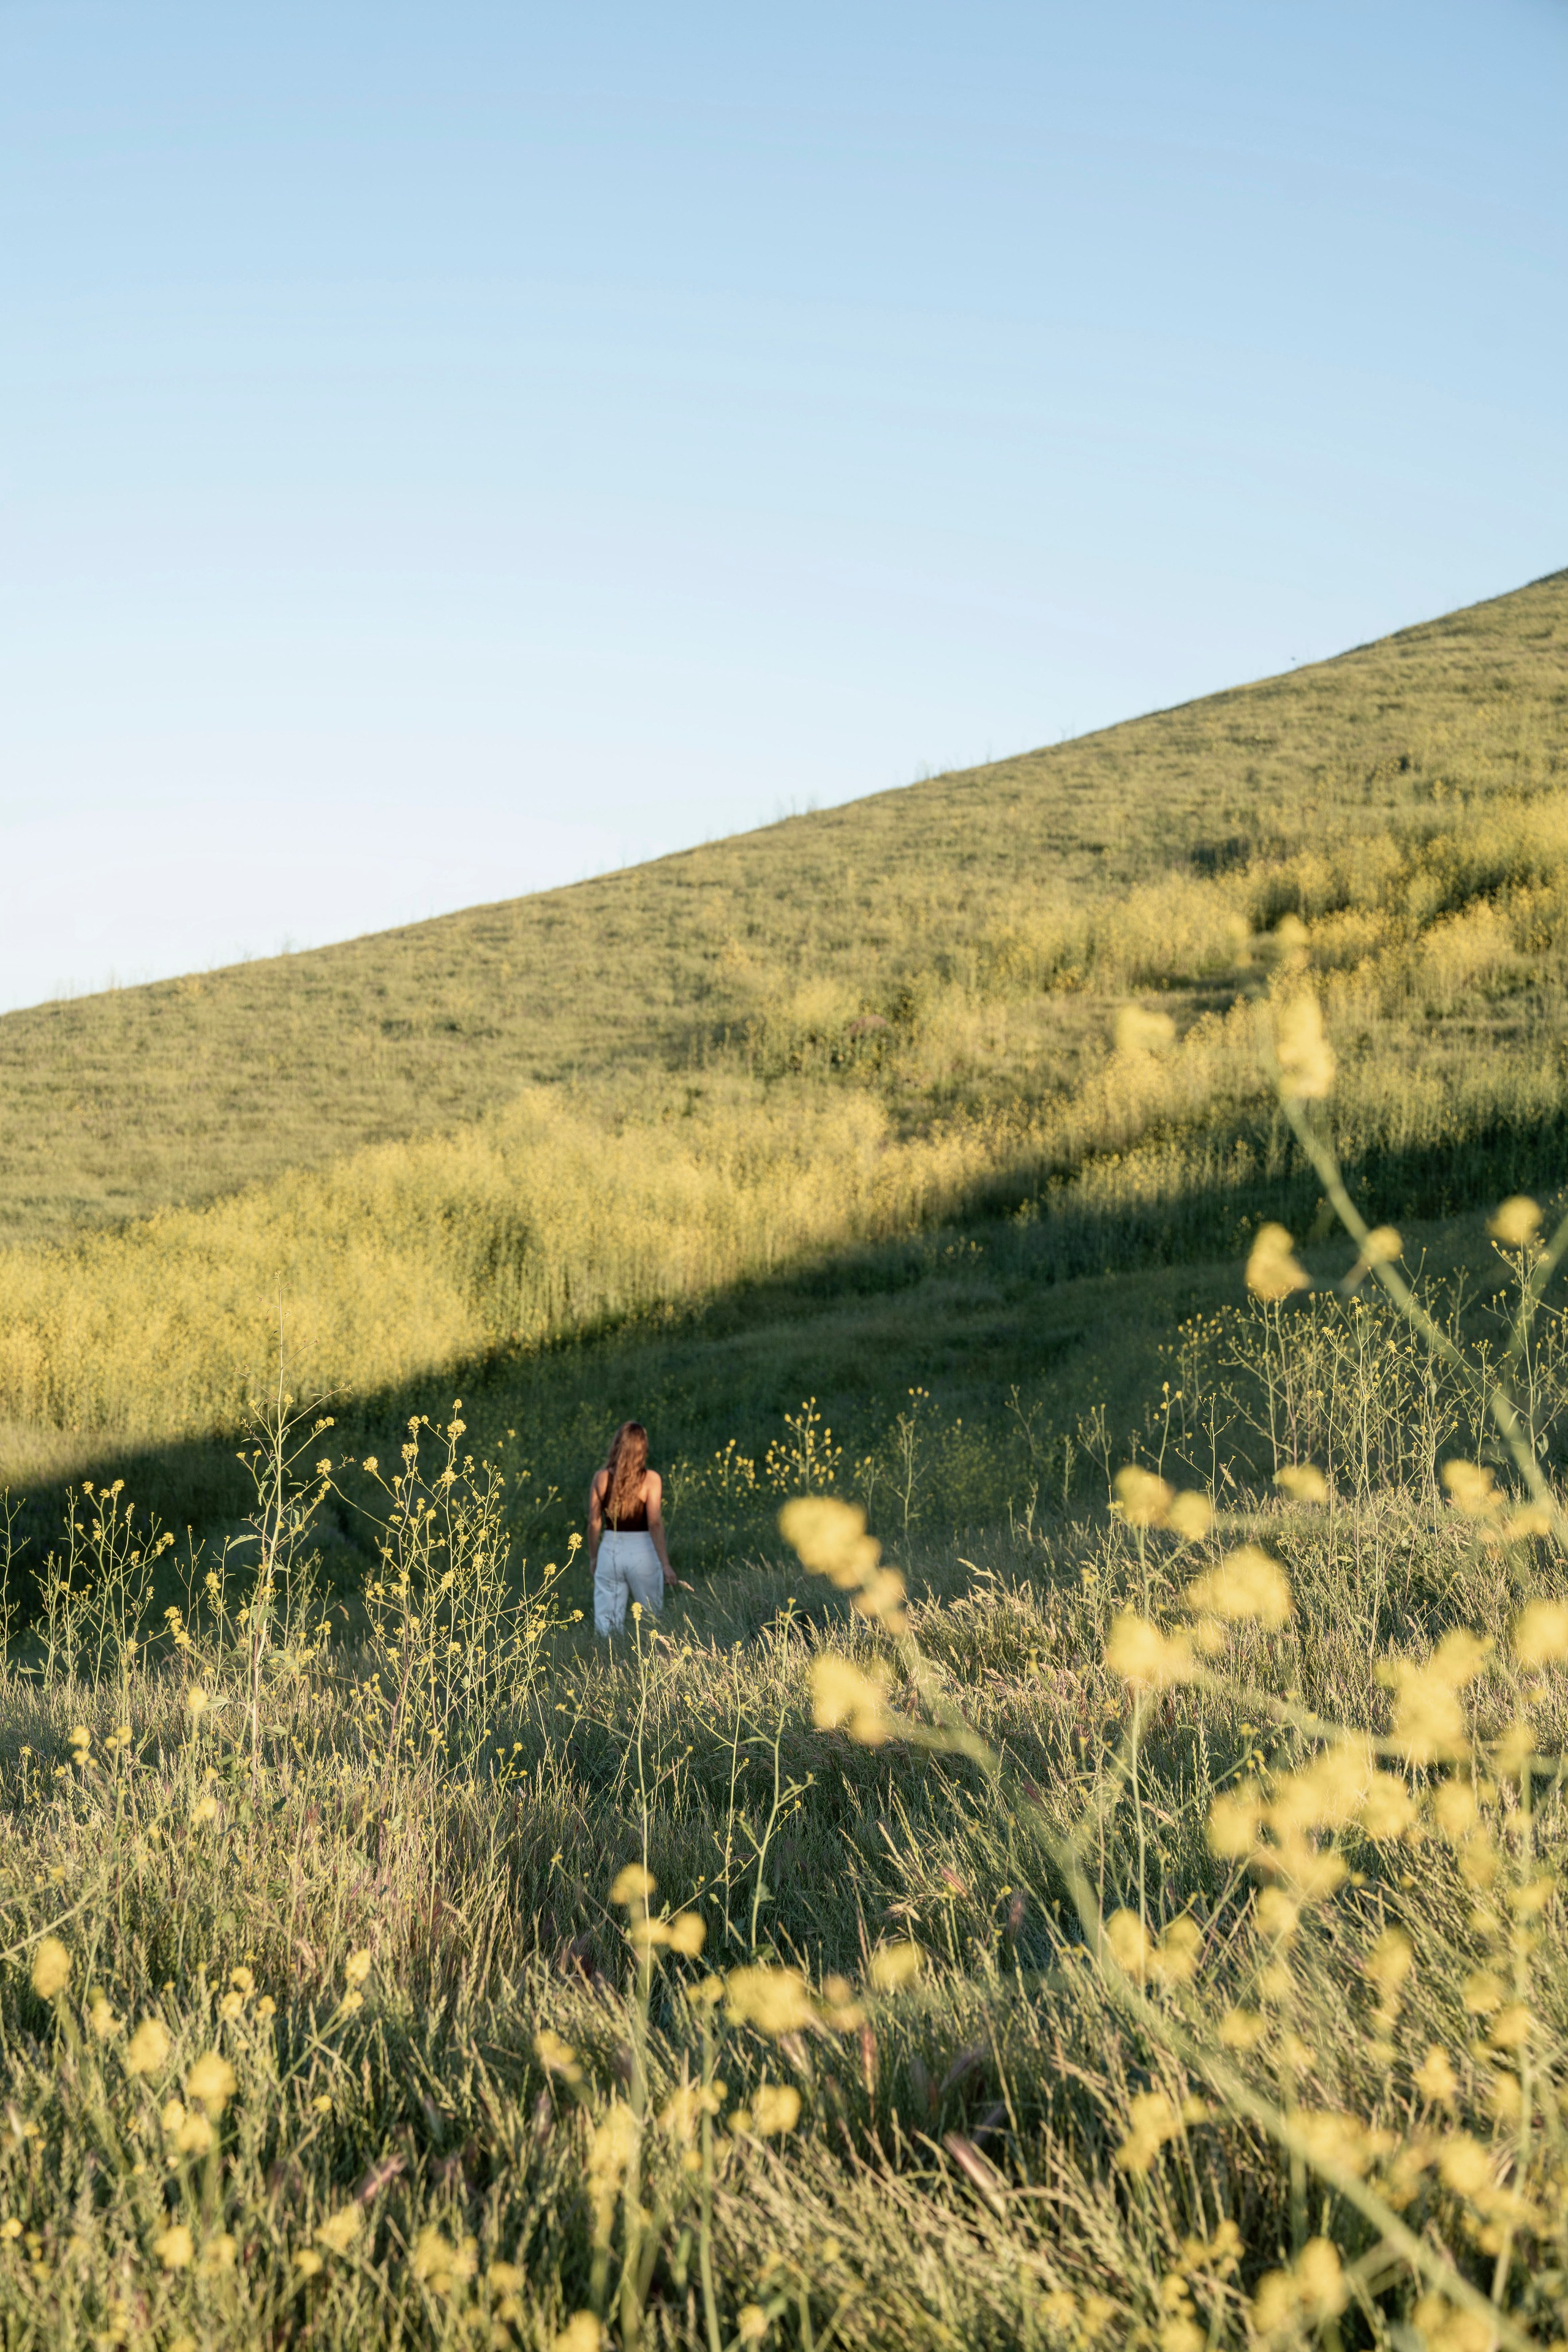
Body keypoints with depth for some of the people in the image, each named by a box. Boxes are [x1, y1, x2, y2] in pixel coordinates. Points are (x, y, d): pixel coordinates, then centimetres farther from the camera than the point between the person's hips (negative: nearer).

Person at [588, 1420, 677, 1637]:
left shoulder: (601, 1478, -1)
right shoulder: (650, 1479, -9)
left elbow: (594, 1523, 4)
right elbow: (655, 1524, -14)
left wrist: (593, 1557, 17)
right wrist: (665, 1564, -13)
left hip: (610, 1552, 2)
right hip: (642, 1552, -2)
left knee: (606, 1626, 6)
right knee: (651, 1620, 15)